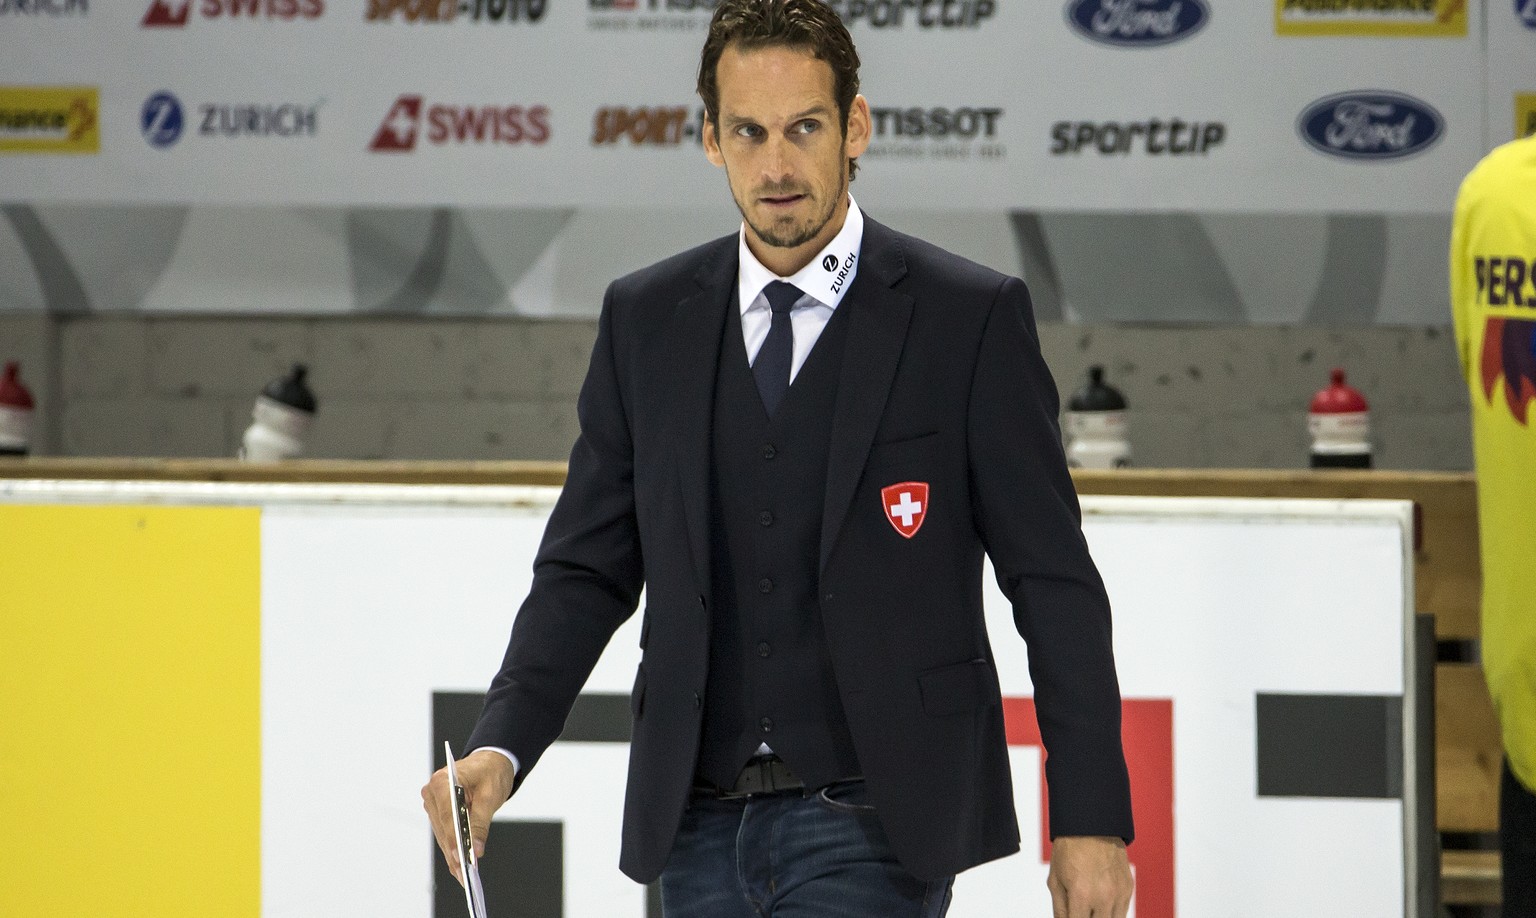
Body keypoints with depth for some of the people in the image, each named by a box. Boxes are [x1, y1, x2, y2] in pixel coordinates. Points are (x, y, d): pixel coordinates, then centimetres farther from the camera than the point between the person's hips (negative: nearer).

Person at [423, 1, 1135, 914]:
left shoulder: (971, 318, -4)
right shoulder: (646, 319, 8)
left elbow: (1054, 583, -3)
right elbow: (588, 568, 10)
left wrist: (1090, 821, -7)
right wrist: (501, 745, -7)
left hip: (874, 828, -5)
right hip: (703, 824, 5)